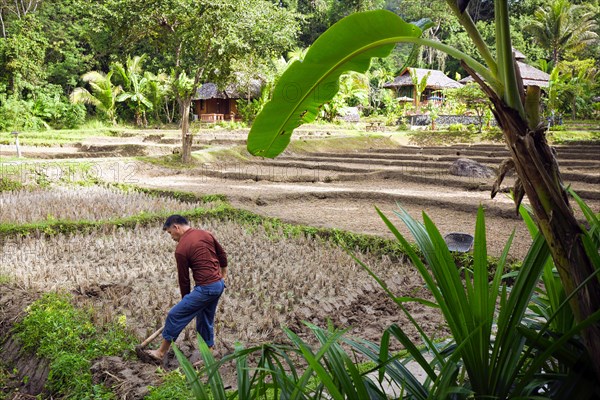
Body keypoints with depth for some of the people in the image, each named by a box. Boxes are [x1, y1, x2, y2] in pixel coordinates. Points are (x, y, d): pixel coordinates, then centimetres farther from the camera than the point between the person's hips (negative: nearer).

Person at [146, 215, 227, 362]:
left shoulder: (181, 249, -12)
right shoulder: (205, 234, 7)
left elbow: (183, 278, -4)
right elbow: (222, 254, 17)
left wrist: (185, 299, 9)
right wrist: (223, 274, 31)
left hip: (205, 288, -8)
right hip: (219, 285, 8)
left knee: (175, 315, 3)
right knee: (205, 320, 21)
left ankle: (162, 352, 15)